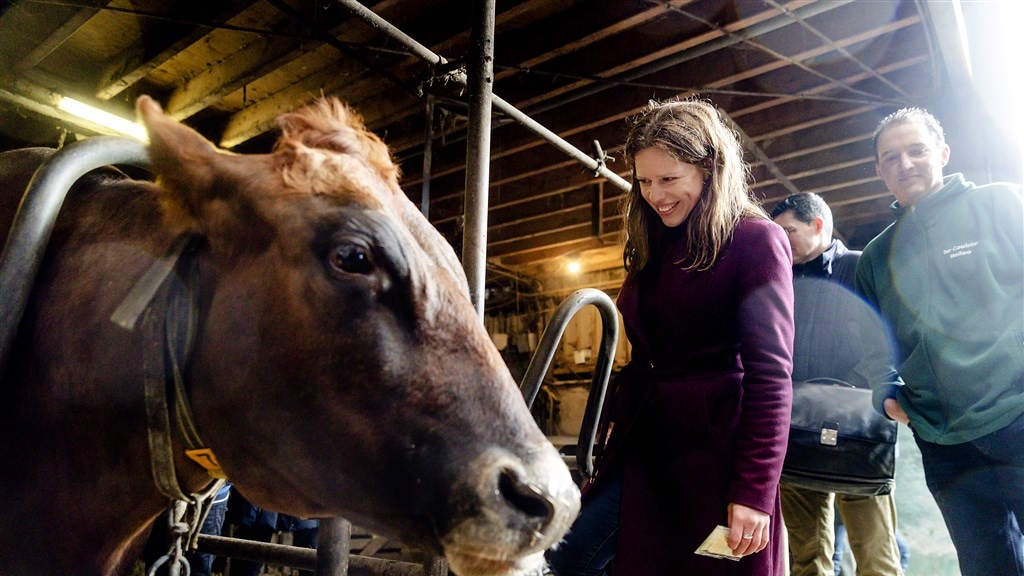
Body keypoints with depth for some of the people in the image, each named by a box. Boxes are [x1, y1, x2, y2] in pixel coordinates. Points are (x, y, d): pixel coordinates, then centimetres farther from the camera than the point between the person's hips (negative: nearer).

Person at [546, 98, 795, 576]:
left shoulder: (755, 240, -7)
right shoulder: (654, 247, 14)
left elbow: (770, 374, -14)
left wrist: (754, 489, -18)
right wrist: (616, 416, 10)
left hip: (715, 453, -7)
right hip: (643, 443, 7)